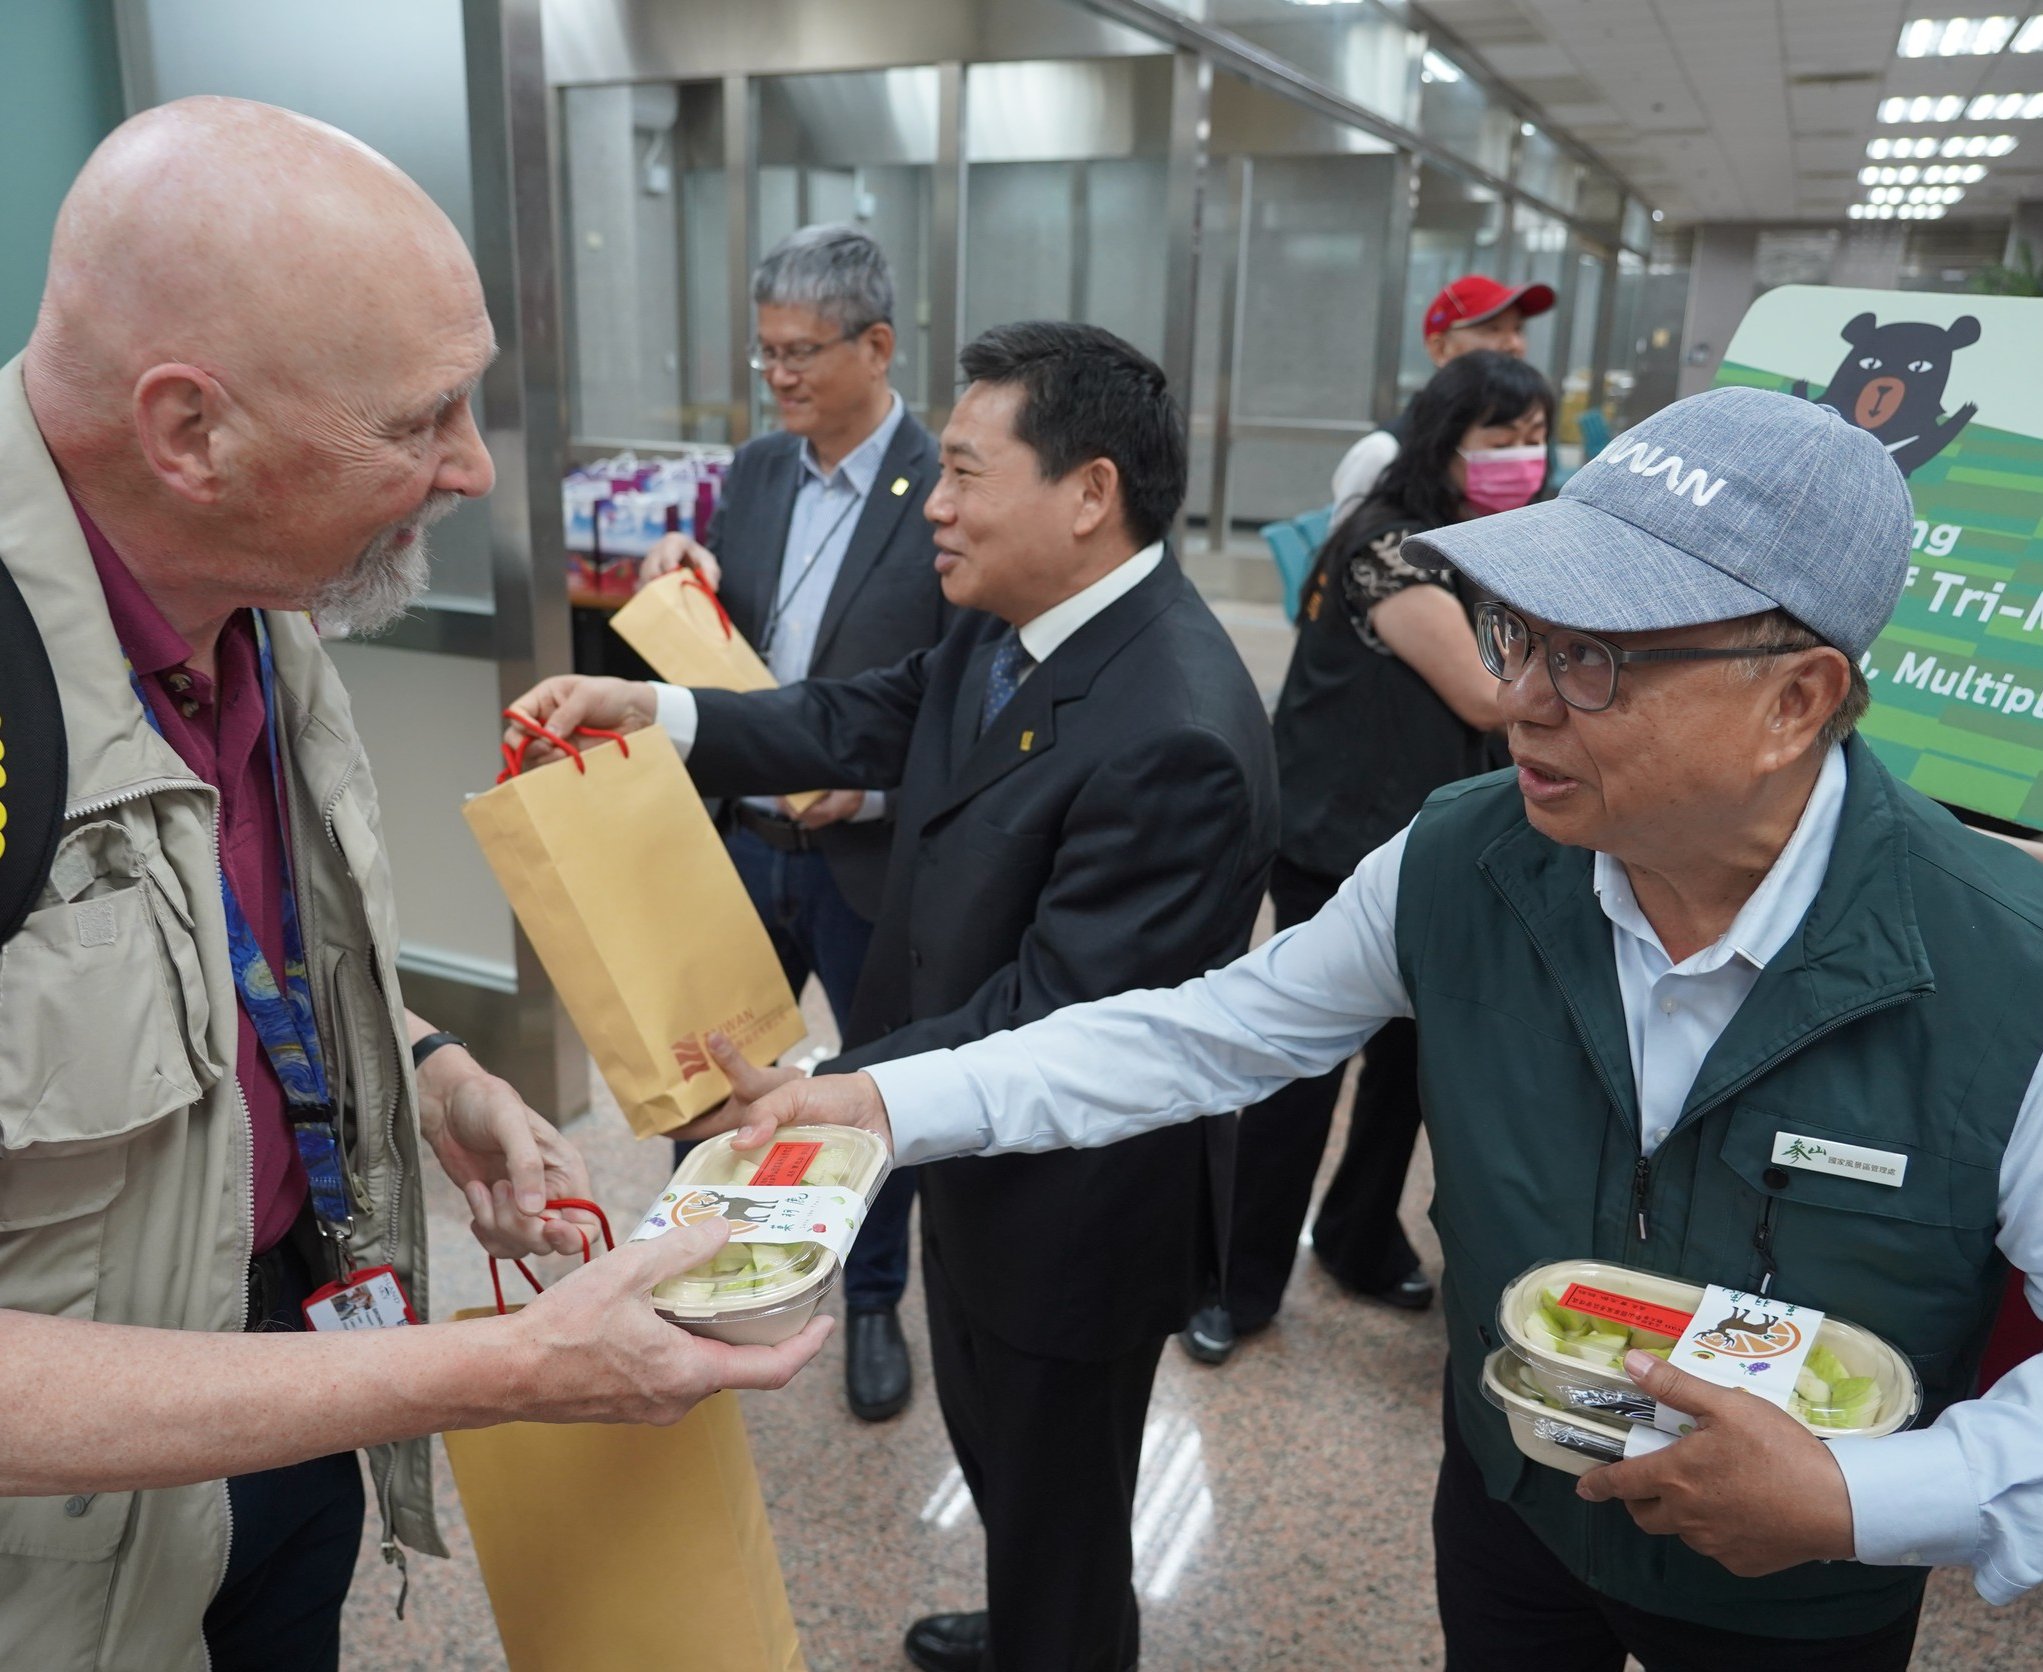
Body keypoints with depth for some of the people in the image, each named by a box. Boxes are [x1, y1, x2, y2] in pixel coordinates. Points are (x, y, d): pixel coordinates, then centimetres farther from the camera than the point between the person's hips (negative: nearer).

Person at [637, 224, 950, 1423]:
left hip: (871, 861, -5)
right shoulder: (757, 471, 5)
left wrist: (879, 780, -27)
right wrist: (684, 583, -9)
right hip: (743, 839, 5)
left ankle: (875, 1304, 38)